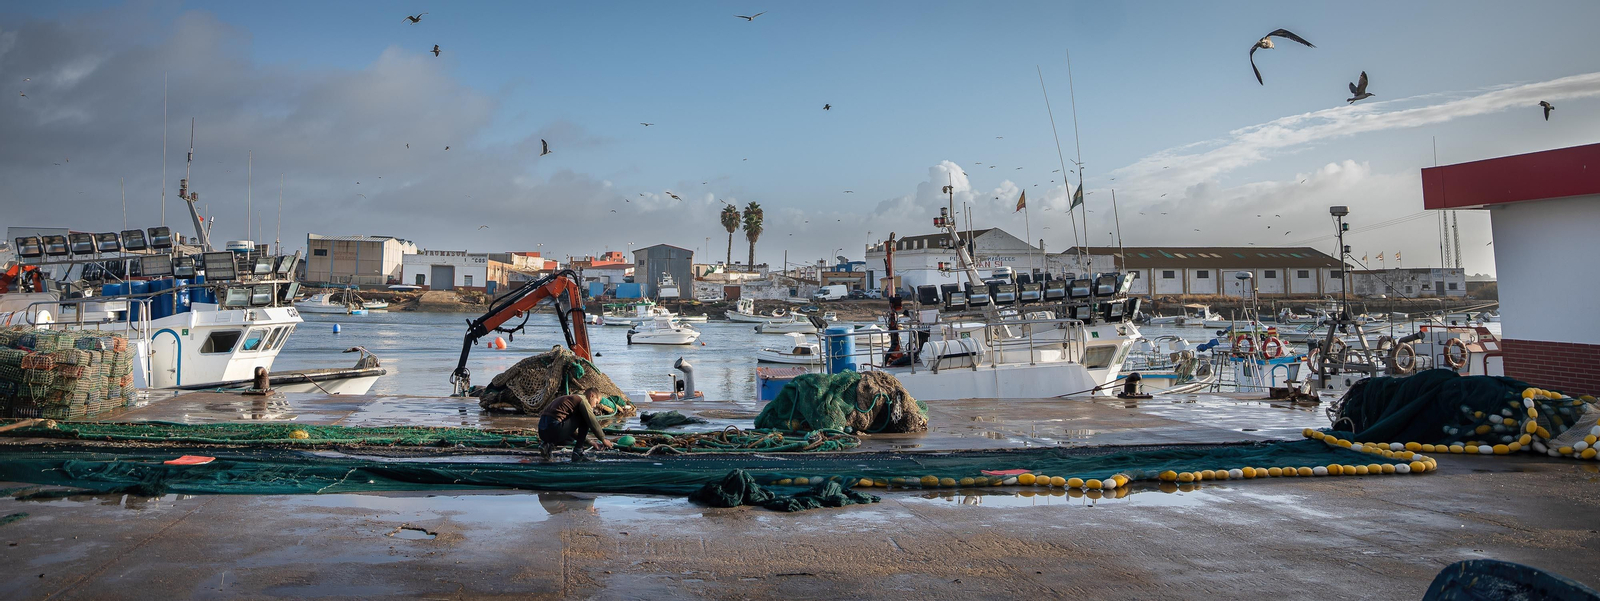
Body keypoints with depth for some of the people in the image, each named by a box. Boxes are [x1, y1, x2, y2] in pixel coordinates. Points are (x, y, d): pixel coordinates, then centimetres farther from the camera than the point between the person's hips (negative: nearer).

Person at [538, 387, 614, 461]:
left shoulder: (573, 398, 28)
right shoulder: (583, 400, 0)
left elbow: (572, 428, 34)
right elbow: (593, 423, -4)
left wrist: (589, 441, 34)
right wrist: (603, 440, 10)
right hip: (554, 429, -10)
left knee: (572, 438, 35)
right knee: (585, 419, 3)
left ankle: (547, 445, 10)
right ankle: (578, 452, 3)